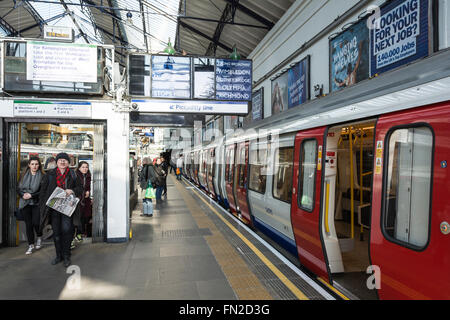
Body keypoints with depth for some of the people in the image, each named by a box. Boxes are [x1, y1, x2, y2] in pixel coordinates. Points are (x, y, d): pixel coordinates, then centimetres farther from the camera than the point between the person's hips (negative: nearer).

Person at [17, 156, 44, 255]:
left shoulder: (42, 176, -5)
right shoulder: (24, 176, 7)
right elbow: (18, 188, 10)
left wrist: (31, 195, -16)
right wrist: (23, 195, -9)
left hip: (37, 203, -3)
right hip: (25, 203, 3)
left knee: (36, 223, -8)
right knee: (28, 224, 6)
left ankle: (39, 237, 23)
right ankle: (31, 245, 16)